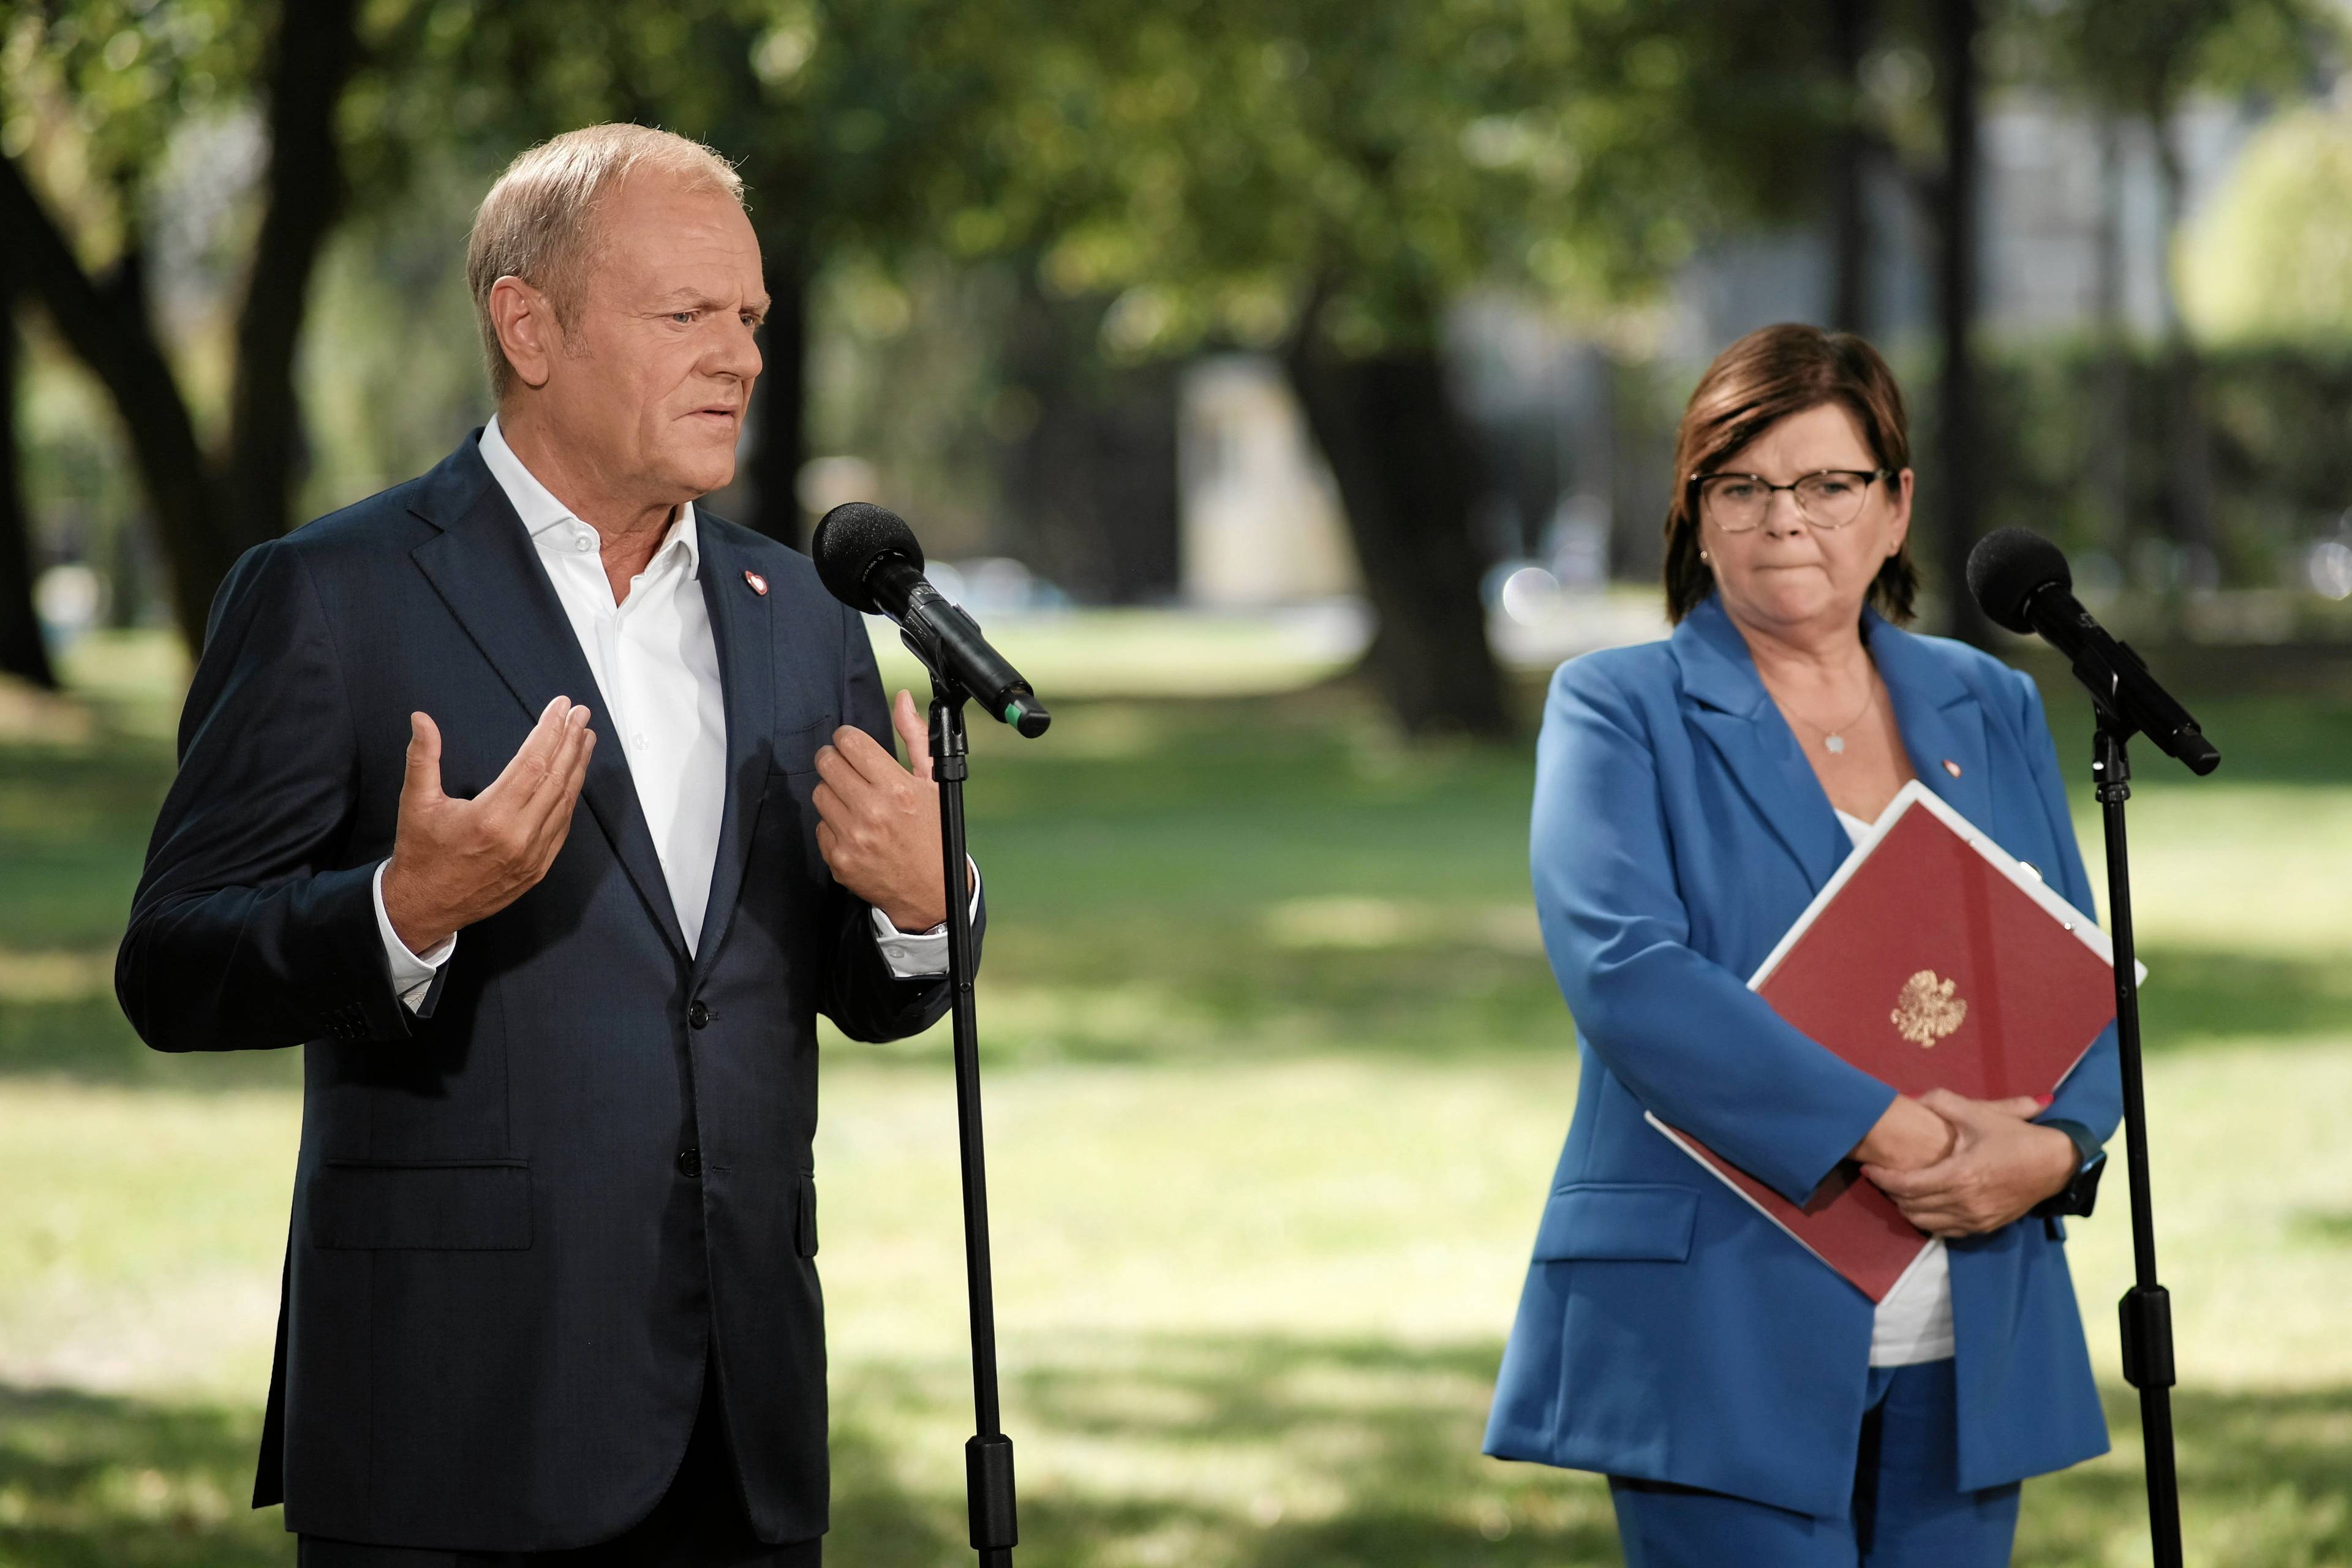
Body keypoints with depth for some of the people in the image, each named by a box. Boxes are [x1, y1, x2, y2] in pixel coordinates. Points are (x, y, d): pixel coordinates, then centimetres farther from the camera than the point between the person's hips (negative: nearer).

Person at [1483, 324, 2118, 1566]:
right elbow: (1624, 973, -14)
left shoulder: (1993, 712, 16)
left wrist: (2050, 1146, -9)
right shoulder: (1617, 712, 1)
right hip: (1723, 1354, -5)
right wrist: (1882, 1132, -19)